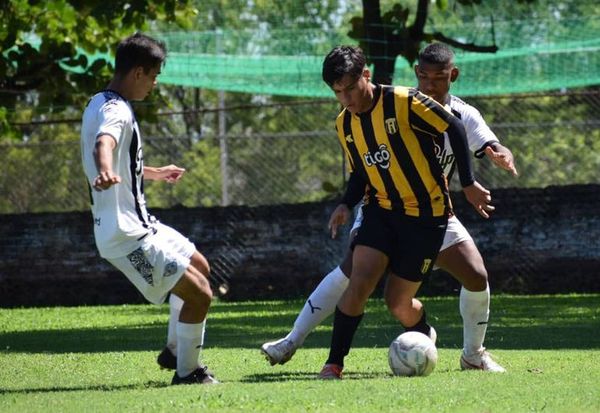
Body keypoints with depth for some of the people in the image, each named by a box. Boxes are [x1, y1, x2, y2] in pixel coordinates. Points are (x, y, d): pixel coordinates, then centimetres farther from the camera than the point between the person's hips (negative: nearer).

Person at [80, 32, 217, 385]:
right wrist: (106, 173, -67)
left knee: (200, 267, 25)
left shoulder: (101, 104, 14)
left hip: (136, 223, 11)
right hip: (127, 234, -11)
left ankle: (176, 351, 33)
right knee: (199, 293, -9)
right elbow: (103, 144, -44)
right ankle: (188, 371, 4)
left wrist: (154, 173, 52)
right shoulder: (117, 111, -18)